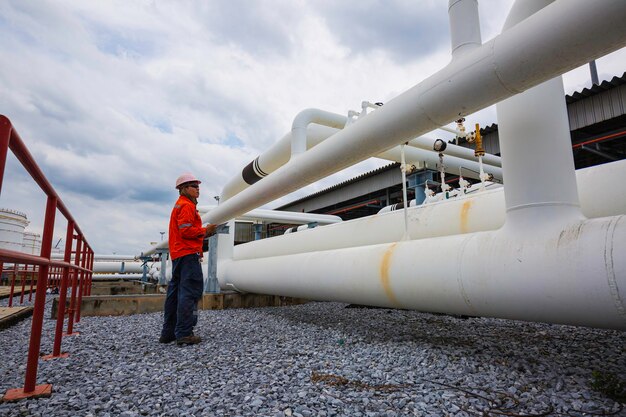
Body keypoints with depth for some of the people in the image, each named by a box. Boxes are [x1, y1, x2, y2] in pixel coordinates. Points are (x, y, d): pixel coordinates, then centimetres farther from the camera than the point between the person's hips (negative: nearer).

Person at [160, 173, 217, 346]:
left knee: (175, 291, 11)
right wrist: (205, 231, -8)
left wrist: (203, 233, 14)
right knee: (190, 291, -10)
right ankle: (184, 333, -10)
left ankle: (168, 332, 18)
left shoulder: (179, 205, 25)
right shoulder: (187, 205, -8)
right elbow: (186, 231, -19)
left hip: (177, 254, 11)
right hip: (188, 253, -11)